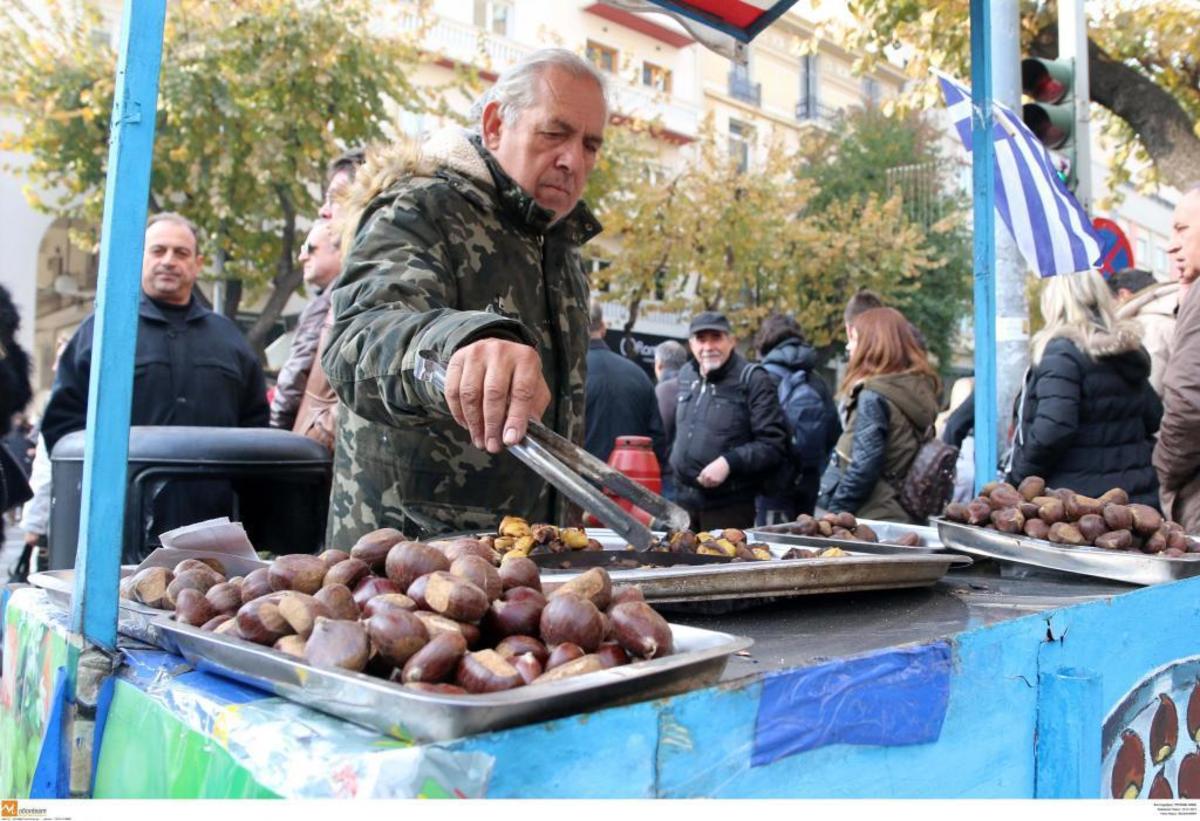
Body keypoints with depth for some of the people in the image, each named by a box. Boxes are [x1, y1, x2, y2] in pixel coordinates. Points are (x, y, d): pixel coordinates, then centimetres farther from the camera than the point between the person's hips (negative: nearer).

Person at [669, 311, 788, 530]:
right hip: (683, 502, 6)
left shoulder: (753, 380, -8)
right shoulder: (686, 376, 13)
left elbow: (774, 444, -13)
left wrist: (729, 462, -21)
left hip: (730, 506, -6)